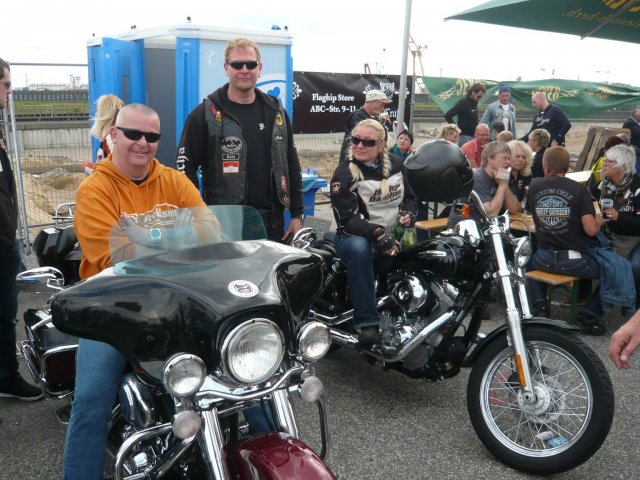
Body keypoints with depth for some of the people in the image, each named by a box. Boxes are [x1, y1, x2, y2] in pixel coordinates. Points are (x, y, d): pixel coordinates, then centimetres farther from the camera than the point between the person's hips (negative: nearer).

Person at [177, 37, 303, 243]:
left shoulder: (275, 112, 10)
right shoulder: (206, 114, -3)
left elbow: (292, 165, 13)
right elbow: (185, 167, -5)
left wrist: (297, 215, 9)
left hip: (272, 223, 4)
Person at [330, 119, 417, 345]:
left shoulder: (395, 164, 6)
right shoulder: (344, 174, -9)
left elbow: (409, 197, 19)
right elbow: (347, 219, -18)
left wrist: (408, 213, -5)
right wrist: (377, 234, -32)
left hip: (395, 235, 6)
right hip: (355, 236, -6)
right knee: (358, 248, -40)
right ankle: (366, 323, -38)